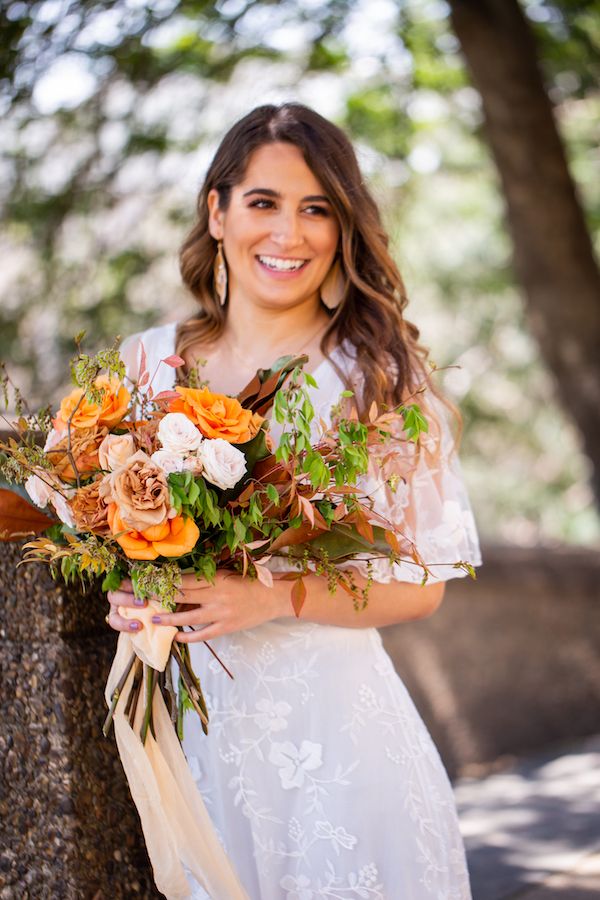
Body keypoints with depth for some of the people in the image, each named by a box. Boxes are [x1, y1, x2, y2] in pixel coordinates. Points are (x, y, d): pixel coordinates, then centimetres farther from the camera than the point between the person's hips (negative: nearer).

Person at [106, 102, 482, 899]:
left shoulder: (378, 372, -5)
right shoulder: (148, 363, 5)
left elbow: (420, 585, -5)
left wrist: (271, 597, -19)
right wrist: (130, 596, -8)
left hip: (331, 723, -3)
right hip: (187, 724, 3)